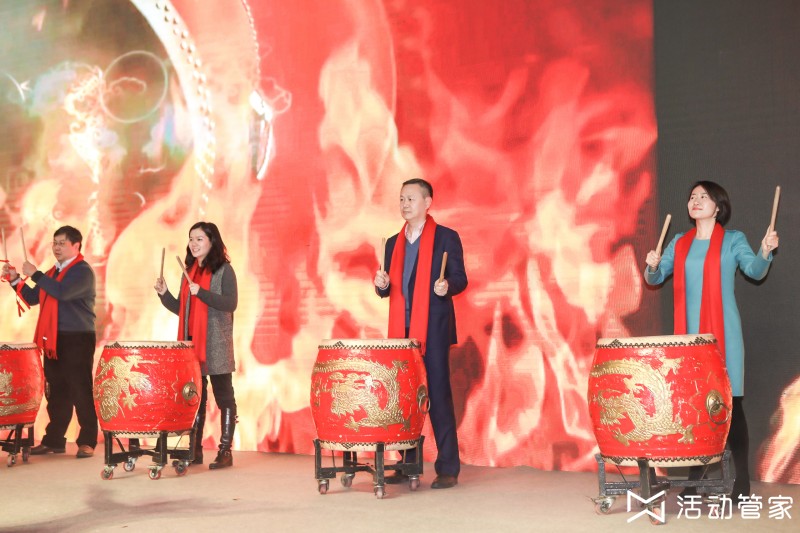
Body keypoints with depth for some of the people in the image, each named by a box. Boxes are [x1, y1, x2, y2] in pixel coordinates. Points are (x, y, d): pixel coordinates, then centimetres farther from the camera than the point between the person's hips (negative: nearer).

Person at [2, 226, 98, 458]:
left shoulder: (83, 271, -9)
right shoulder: (53, 272, 18)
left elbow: (62, 292, -25)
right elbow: (32, 299, 21)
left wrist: (35, 274, -18)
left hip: (77, 340, -8)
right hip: (53, 340, 8)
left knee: (81, 392, -7)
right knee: (56, 393, 10)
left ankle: (87, 442, -2)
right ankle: (54, 440, 16)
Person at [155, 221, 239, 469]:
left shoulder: (224, 269, -4)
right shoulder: (189, 271, 16)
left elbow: (230, 303, -15)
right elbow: (181, 309, 17)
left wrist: (201, 292, -22)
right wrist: (164, 294, 2)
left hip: (216, 345, -6)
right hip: (191, 342, 6)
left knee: (223, 396, 0)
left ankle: (225, 450, 3)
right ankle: (195, 449, 14)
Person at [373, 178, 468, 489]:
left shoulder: (446, 238, 1)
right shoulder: (393, 243, 16)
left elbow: (460, 279, -3)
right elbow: (387, 291, 17)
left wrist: (447, 285, -24)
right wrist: (382, 285, -5)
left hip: (433, 330, -5)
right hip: (401, 331, 5)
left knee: (438, 395, -5)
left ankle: (448, 469, 1)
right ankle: (407, 464, 15)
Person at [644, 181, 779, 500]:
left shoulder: (733, 239, 4)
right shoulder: (680, 243, 14)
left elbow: (755, 271, -9)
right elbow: (655, 279, 13)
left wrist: (765, 252, -28)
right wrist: (652, 266, -9)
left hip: (723, 333, -4)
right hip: (688, 333, 4)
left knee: (730, 402, -5)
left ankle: (742, 481, 0)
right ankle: (695, 479, 11)